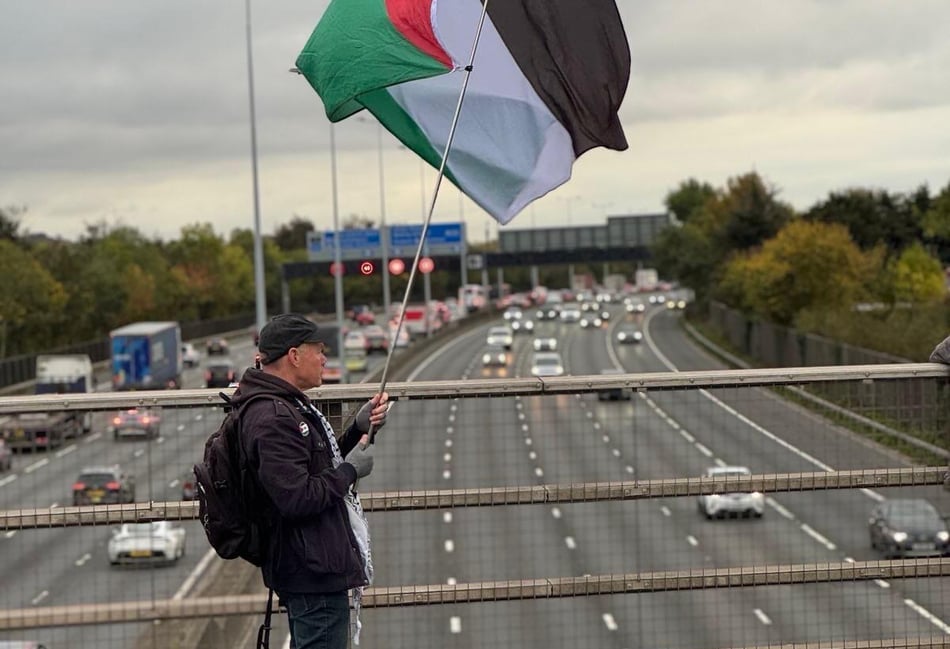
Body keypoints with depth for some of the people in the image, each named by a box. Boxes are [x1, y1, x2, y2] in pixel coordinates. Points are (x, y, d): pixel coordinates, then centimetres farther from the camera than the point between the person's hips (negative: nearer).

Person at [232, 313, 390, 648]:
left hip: (313, 567, 11)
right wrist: (350, 470, -14)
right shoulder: (272, 419, -21)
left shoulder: (288, 406, 13)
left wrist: (359, 429, 7)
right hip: (313, 571, -11)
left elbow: (321, 465, 21)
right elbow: (298, 498, -27)